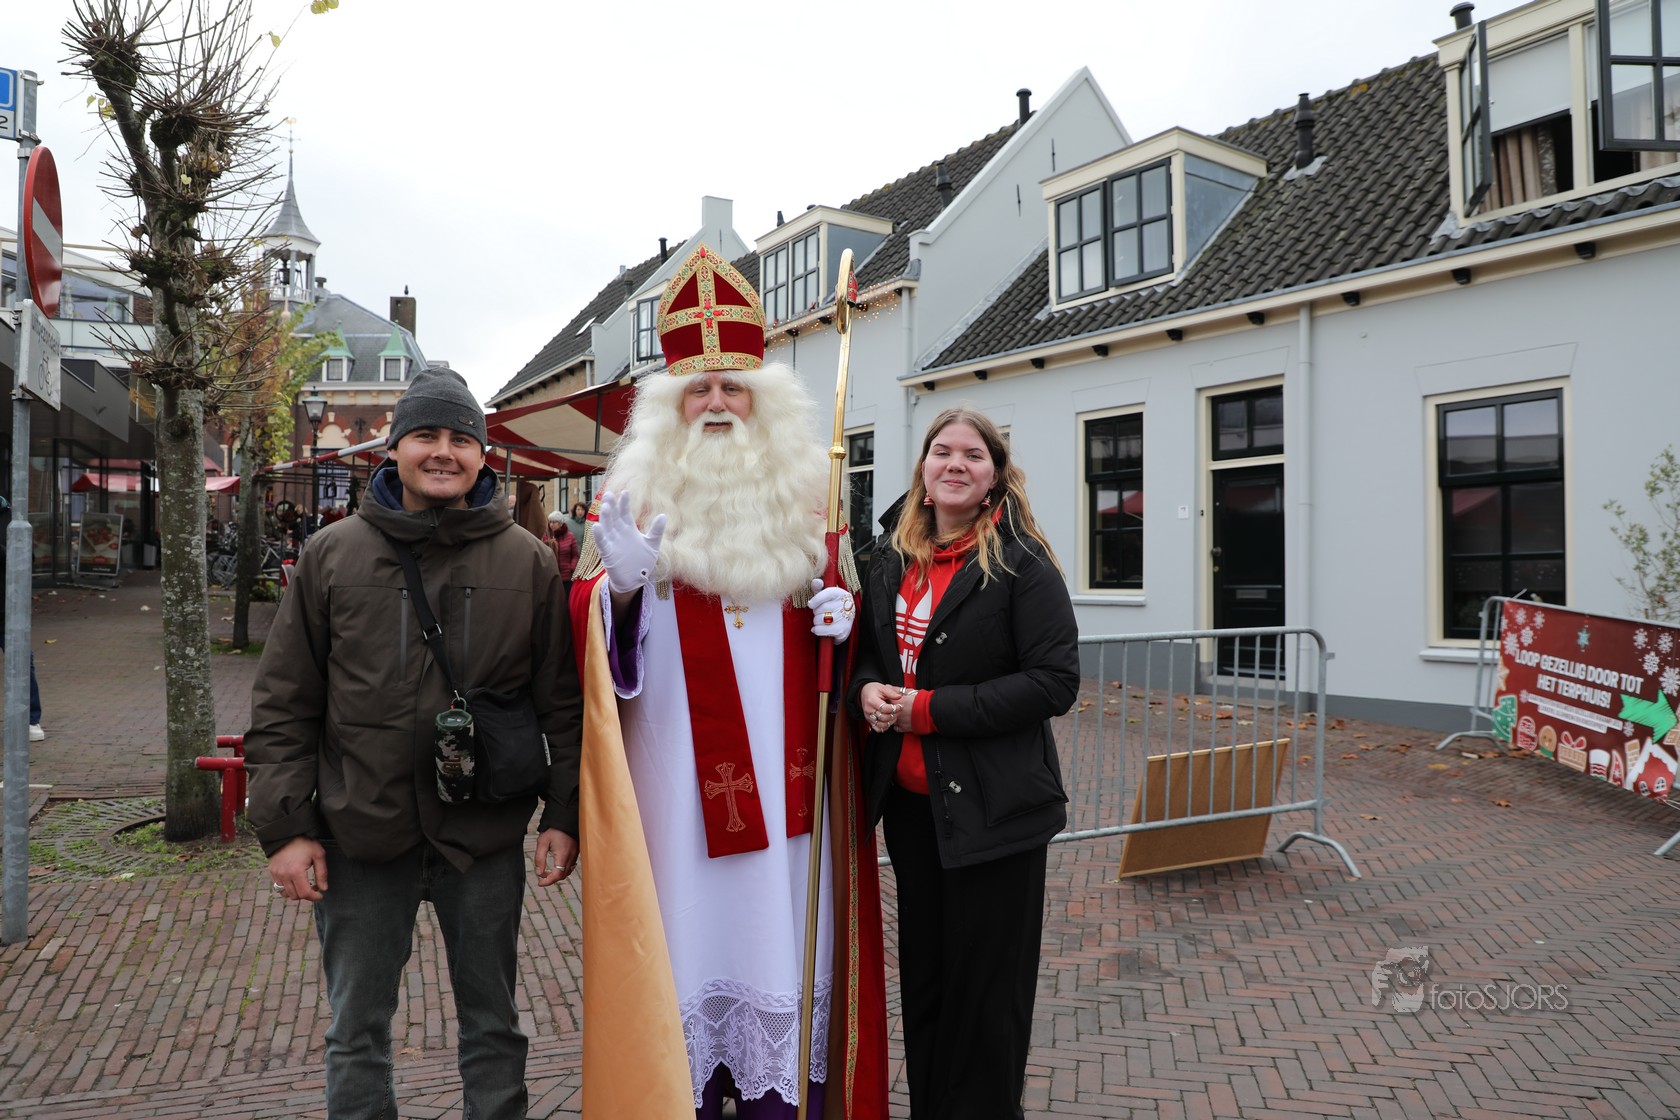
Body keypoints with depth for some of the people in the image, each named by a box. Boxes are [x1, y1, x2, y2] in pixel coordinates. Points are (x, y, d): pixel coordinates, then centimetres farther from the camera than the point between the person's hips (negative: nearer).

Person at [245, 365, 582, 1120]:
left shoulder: (528, 563, -1)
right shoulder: (331, 555, 0)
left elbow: (564, 704, 1)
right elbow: (283, 707, 2)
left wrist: (563, 816, -3)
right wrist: (285, 826, -3)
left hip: (486, 835, 0)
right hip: (360, 834, 1)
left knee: (492, 1024, 16)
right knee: (357, 1033, 16)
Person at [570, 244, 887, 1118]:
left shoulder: (802, 493, 10)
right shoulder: (639, 493, 2)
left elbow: (836, 584, 19)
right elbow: (594, 625, 0)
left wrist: (839, 610, -4)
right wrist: (621, 585, -22)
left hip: (783, 763, 3)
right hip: (677, 767, -2)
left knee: (783, 918, 7)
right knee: (687, 920, 2)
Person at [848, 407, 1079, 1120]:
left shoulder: (1022, 564, -11)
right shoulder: (892, 558, 7)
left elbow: (1055, 681, -17)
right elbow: (868, 648, 17)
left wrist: (928, 708, -20)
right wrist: (866, 689, -8)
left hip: (993, 806, -5)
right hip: (909, 797, 6)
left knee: (986, 983, 7)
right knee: (922, 971, 18)